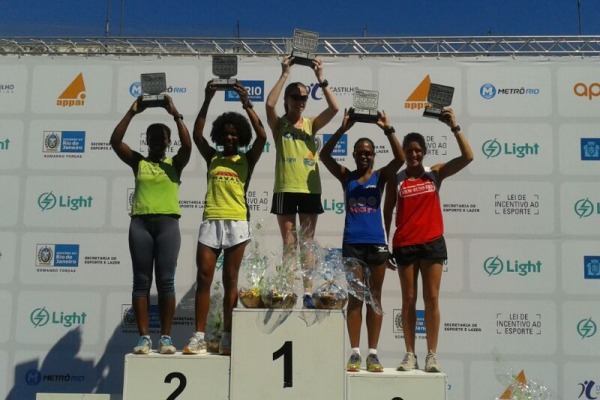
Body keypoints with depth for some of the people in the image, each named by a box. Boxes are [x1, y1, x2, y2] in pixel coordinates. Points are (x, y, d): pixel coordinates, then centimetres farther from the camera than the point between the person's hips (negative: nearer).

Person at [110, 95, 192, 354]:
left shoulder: (175, 164, 11)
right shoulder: (137, 162, 13)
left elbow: (187, 145, -8)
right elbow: (115, 141, 0)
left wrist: (176, 114, -7)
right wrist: (132, 112, -3)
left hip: (167, 223, -1)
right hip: (140, 222, 1)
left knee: (165, 281, -3)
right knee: (142, 281, -1)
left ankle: (166, 337, 0)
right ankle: (144, 337, 1)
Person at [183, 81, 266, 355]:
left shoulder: (246, 160, 8)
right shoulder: (212, 157, 13)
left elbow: (261, 137, -7)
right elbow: (197, 134, -1)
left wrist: (246, 104, -8)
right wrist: (207, 101, -7)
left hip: (237, 223, -2)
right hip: (210, 222, 2)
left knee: (230, 280, 2)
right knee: (204, 278, -3)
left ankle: (227, 338, 6)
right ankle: (199, 337, 0)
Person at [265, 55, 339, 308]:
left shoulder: (312, 124, 8)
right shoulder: (279, 124, 3)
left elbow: (334, 108, -8)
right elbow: (269, 104, -17)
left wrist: (320, 78, -11)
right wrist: (285, 74, -15)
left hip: (310, 189, 2)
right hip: (285, 189, -1)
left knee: (307, 243, 5)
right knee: (289, 244, 3)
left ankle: (308, 292, 8)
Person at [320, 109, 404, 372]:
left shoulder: (381, 176, 5)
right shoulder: (346, 176, 6)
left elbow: (400, 158, -11)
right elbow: (324, 155, -6)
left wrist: (387, 129, -18)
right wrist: (343, 129, -15)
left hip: (376, 243, 0)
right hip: (352, 243, 0)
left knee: (375, 298, 5)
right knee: (354, 298, 4)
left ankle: (372, 353, 11)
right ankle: (355, 352, 8)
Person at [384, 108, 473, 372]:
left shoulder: (435, 173, 4)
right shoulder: (396, 179, 3)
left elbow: (468, 157, -4)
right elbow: (387, 212, 7)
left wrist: (454, 127, -8)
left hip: (432, 243, 0)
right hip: (405, 246, 0)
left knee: (431, 298, 2)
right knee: (408, 300, 6)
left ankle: (432, 355, 10)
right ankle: (410, 355, 13)